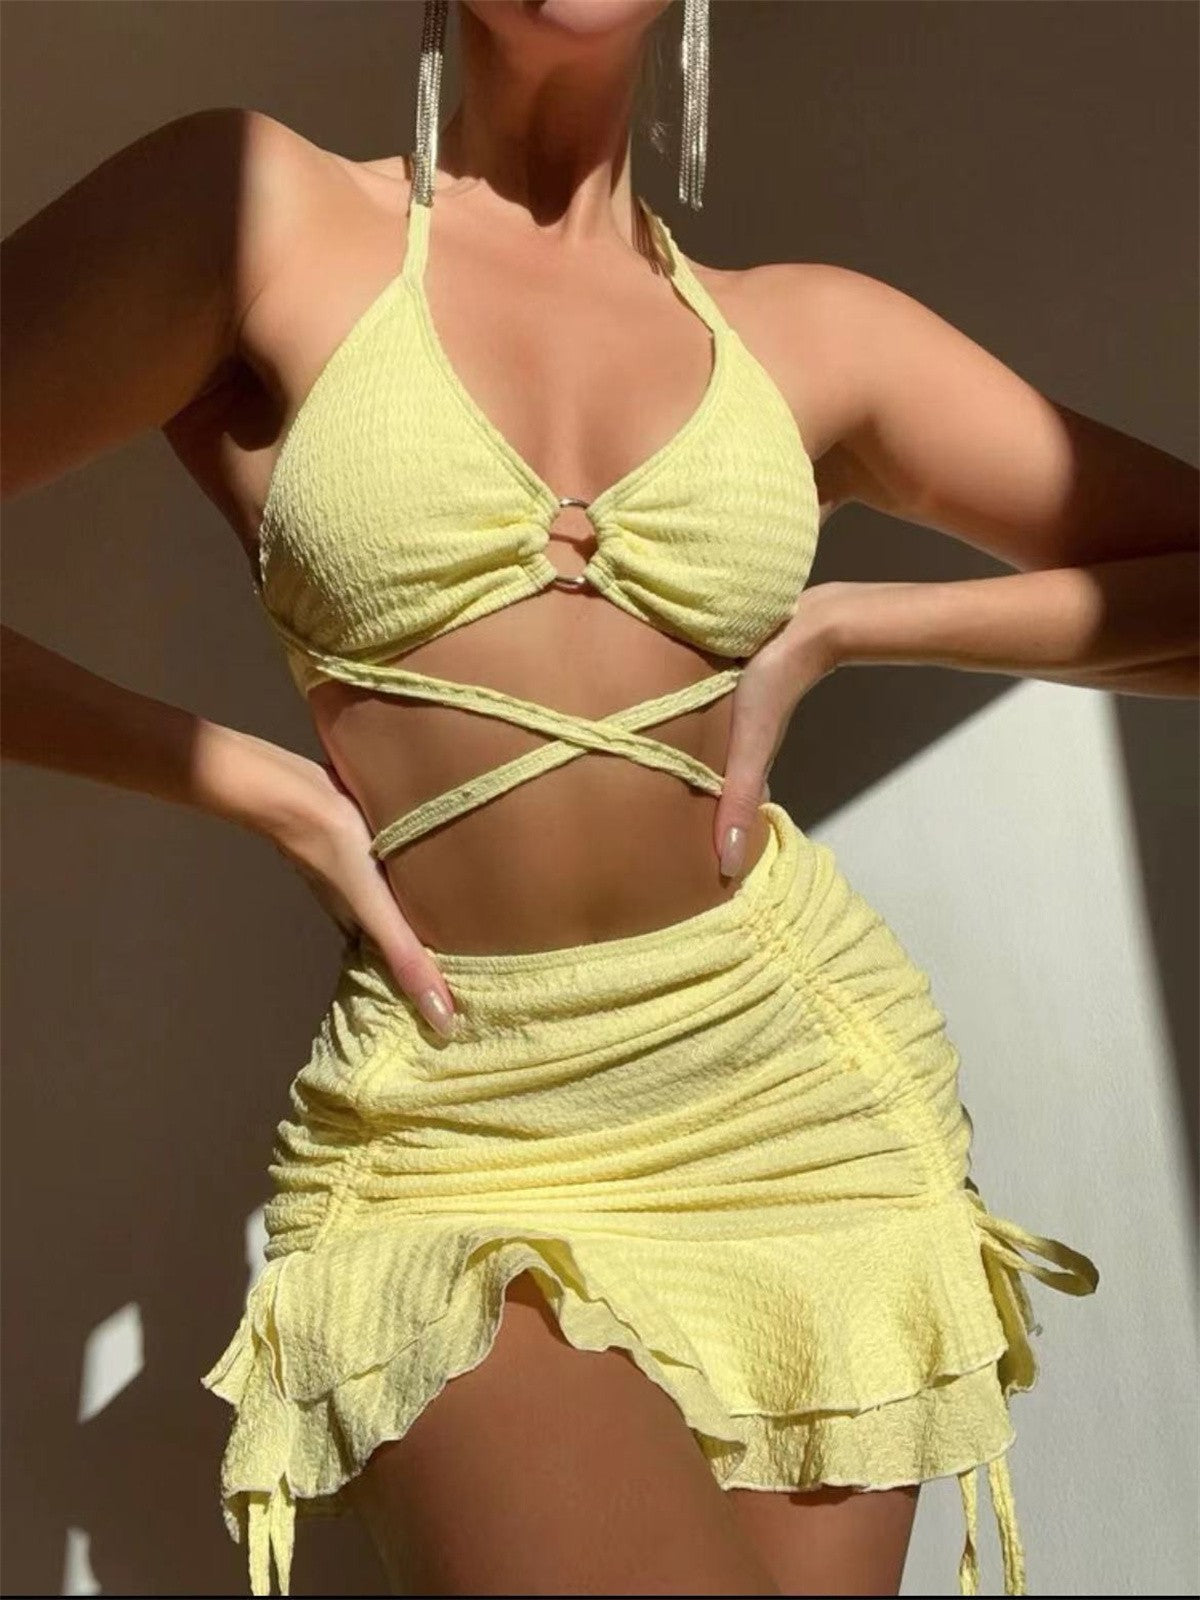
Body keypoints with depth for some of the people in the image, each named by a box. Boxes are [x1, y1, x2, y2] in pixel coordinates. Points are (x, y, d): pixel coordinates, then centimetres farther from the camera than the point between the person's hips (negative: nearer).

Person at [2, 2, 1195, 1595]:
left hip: (803, 1086, 3)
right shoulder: (255, 208, -2)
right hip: (456, 1145, -3)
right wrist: (276, 797, -7)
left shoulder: (807, 331, 6)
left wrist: (836, 626, -2)